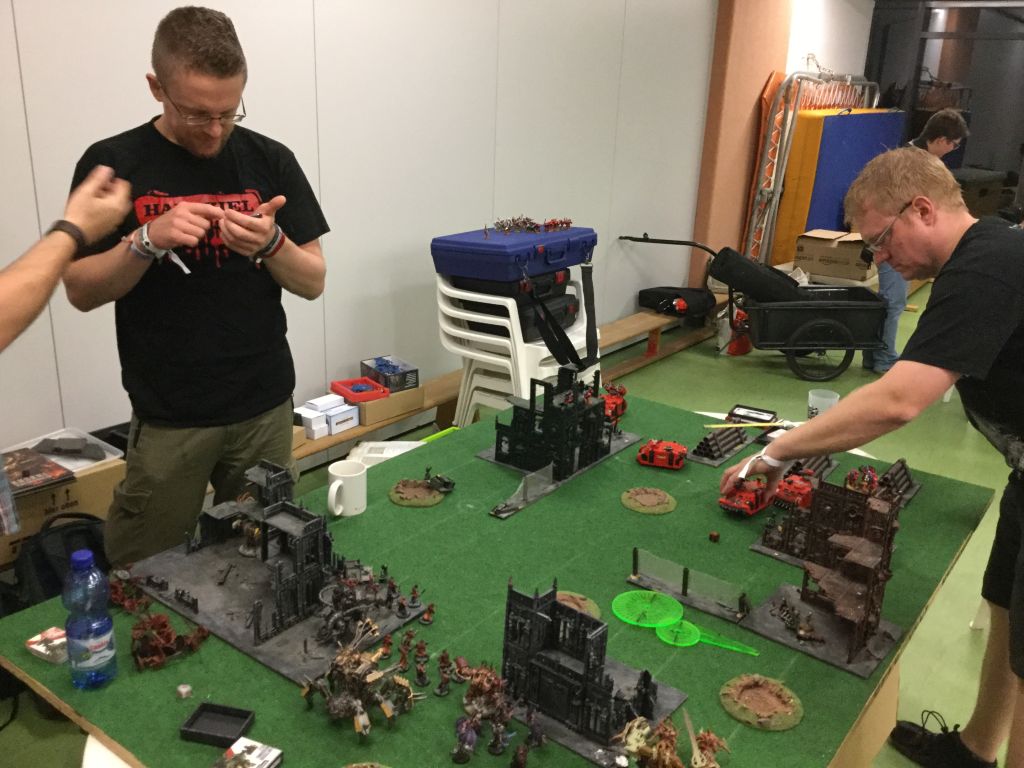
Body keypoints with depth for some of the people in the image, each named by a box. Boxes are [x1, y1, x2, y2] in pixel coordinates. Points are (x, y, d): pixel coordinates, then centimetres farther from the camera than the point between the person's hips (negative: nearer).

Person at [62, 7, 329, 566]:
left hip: (266, 406, 2)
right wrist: (148, 240, -19)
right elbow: (80, 291, -2)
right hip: (168, 416, -1)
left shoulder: (271, 160, 2)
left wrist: (270, 243, -18)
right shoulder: (111, 163, -3)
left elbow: (313, 282, 3)